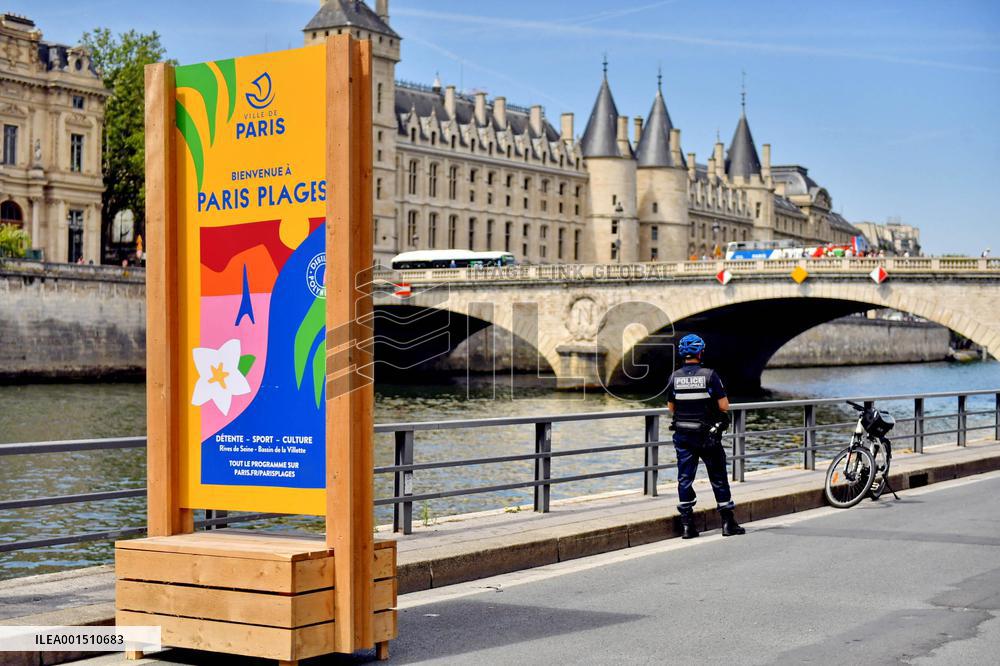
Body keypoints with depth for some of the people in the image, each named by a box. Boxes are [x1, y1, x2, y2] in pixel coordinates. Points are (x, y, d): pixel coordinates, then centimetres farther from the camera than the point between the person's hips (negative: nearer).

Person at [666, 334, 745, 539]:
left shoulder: (674, 377, 0)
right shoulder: (709, 375, -11)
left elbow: (671, 408, 8)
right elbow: (724, 406, -12)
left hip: (683, 435, 3)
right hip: (708, 435, -3)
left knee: (685, 478, 6)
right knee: (718, 478, 8)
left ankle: (687, 525, 4)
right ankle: (728, 523, 13)